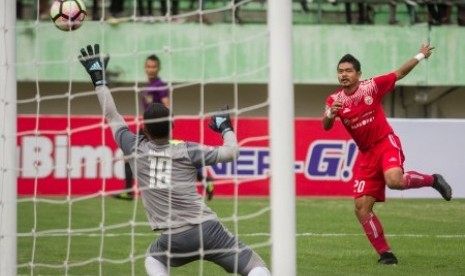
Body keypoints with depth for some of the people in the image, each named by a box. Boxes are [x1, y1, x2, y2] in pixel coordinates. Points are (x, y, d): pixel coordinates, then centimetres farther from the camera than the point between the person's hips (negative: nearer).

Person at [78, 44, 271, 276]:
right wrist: (225, 128, 22)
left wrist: (99, 80, 24)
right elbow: (231, 152, 3)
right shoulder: (187, 151, 2)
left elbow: (113, 117, 16)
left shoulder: (136, 149, 5)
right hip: (208, 230, -1)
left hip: (174, 239, 1)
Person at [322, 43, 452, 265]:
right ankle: (384, 253, 8)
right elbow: (326, 126, -13)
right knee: (361, 208, -4)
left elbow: (399, 74, 8)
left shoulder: (372, 86, -6)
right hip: (366, 154, 4)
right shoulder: (334, 100, -1)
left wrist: (420, 56, 10)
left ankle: (432, 180, -5)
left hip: (386, 143, -4)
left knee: (394, 180, -35)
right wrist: (330, 114, -35)